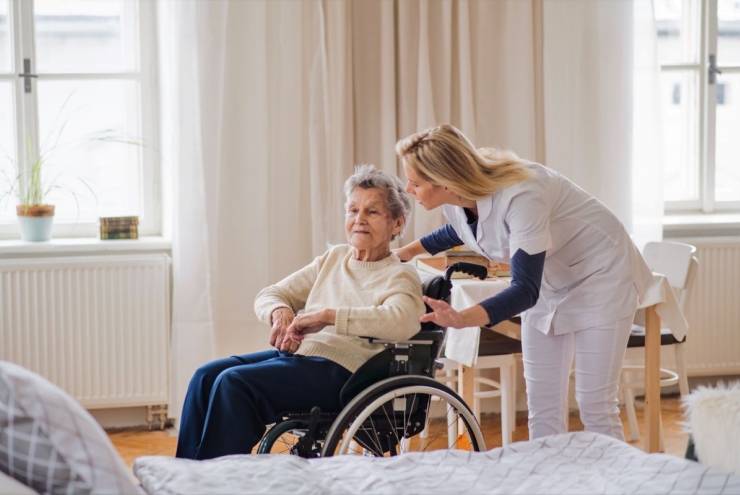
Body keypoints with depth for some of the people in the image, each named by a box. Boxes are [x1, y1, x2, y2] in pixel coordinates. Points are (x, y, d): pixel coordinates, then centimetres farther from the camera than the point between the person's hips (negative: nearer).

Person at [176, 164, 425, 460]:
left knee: (234, 382, -25)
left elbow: (401, 322, -25)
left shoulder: (400, 278, -1)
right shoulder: (333, 258, 19)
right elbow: (267, 296, 18)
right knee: (207, 376, -13)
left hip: (339, 368, -7)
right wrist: (280, 312, -8)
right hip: (295, 353, 7)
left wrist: (328, 315, -28)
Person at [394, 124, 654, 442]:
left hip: (600, 273, -7)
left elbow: (526, 289, -40)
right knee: (542, 409, 4)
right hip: (548, 281, 7)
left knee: (595, 406, -8)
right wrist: (408, 251, 5)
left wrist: (464, 319, -55)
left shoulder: (520, 197, -37)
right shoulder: (454, 200, -14)